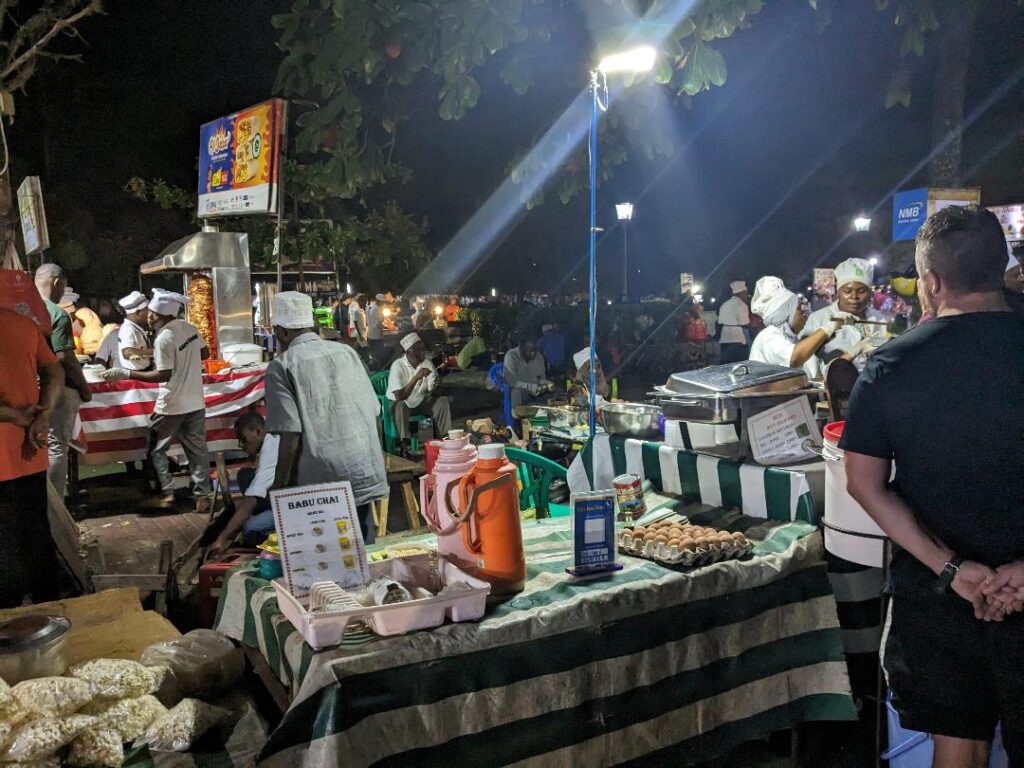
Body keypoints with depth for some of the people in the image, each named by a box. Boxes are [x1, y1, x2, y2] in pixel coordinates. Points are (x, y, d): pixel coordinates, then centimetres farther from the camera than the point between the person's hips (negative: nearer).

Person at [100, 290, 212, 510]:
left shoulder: (164, 338, -19)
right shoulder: (190, 328, 2)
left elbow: (163, 375, -19)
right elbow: (205, 353, 14)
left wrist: (126, 374, -18)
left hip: (171, 406, -6)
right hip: (195, 402, 6)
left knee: (156, 449, 11)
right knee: (197, 449, 10)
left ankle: (167, 493, 9)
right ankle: (202, 495, 10)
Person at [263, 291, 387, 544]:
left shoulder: (282, 366, -7)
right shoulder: (346, 351, 7)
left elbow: (290, 435, -13)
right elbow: (374, 413, 9)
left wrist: (278, 488, -2)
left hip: (322, 484, -4)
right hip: (364, 473, 5)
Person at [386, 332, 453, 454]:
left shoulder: (427, 363, -7)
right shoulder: (398, 366, -23)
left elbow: (432, 390, -3)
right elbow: (399, 396, -30)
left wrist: (434, 388, -28)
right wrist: (416, 378, -37)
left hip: (420, 402, 5)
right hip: (402, 403, -5)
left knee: (443, 401, -16)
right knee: (399, 406, -36)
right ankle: (404, 446, -34)